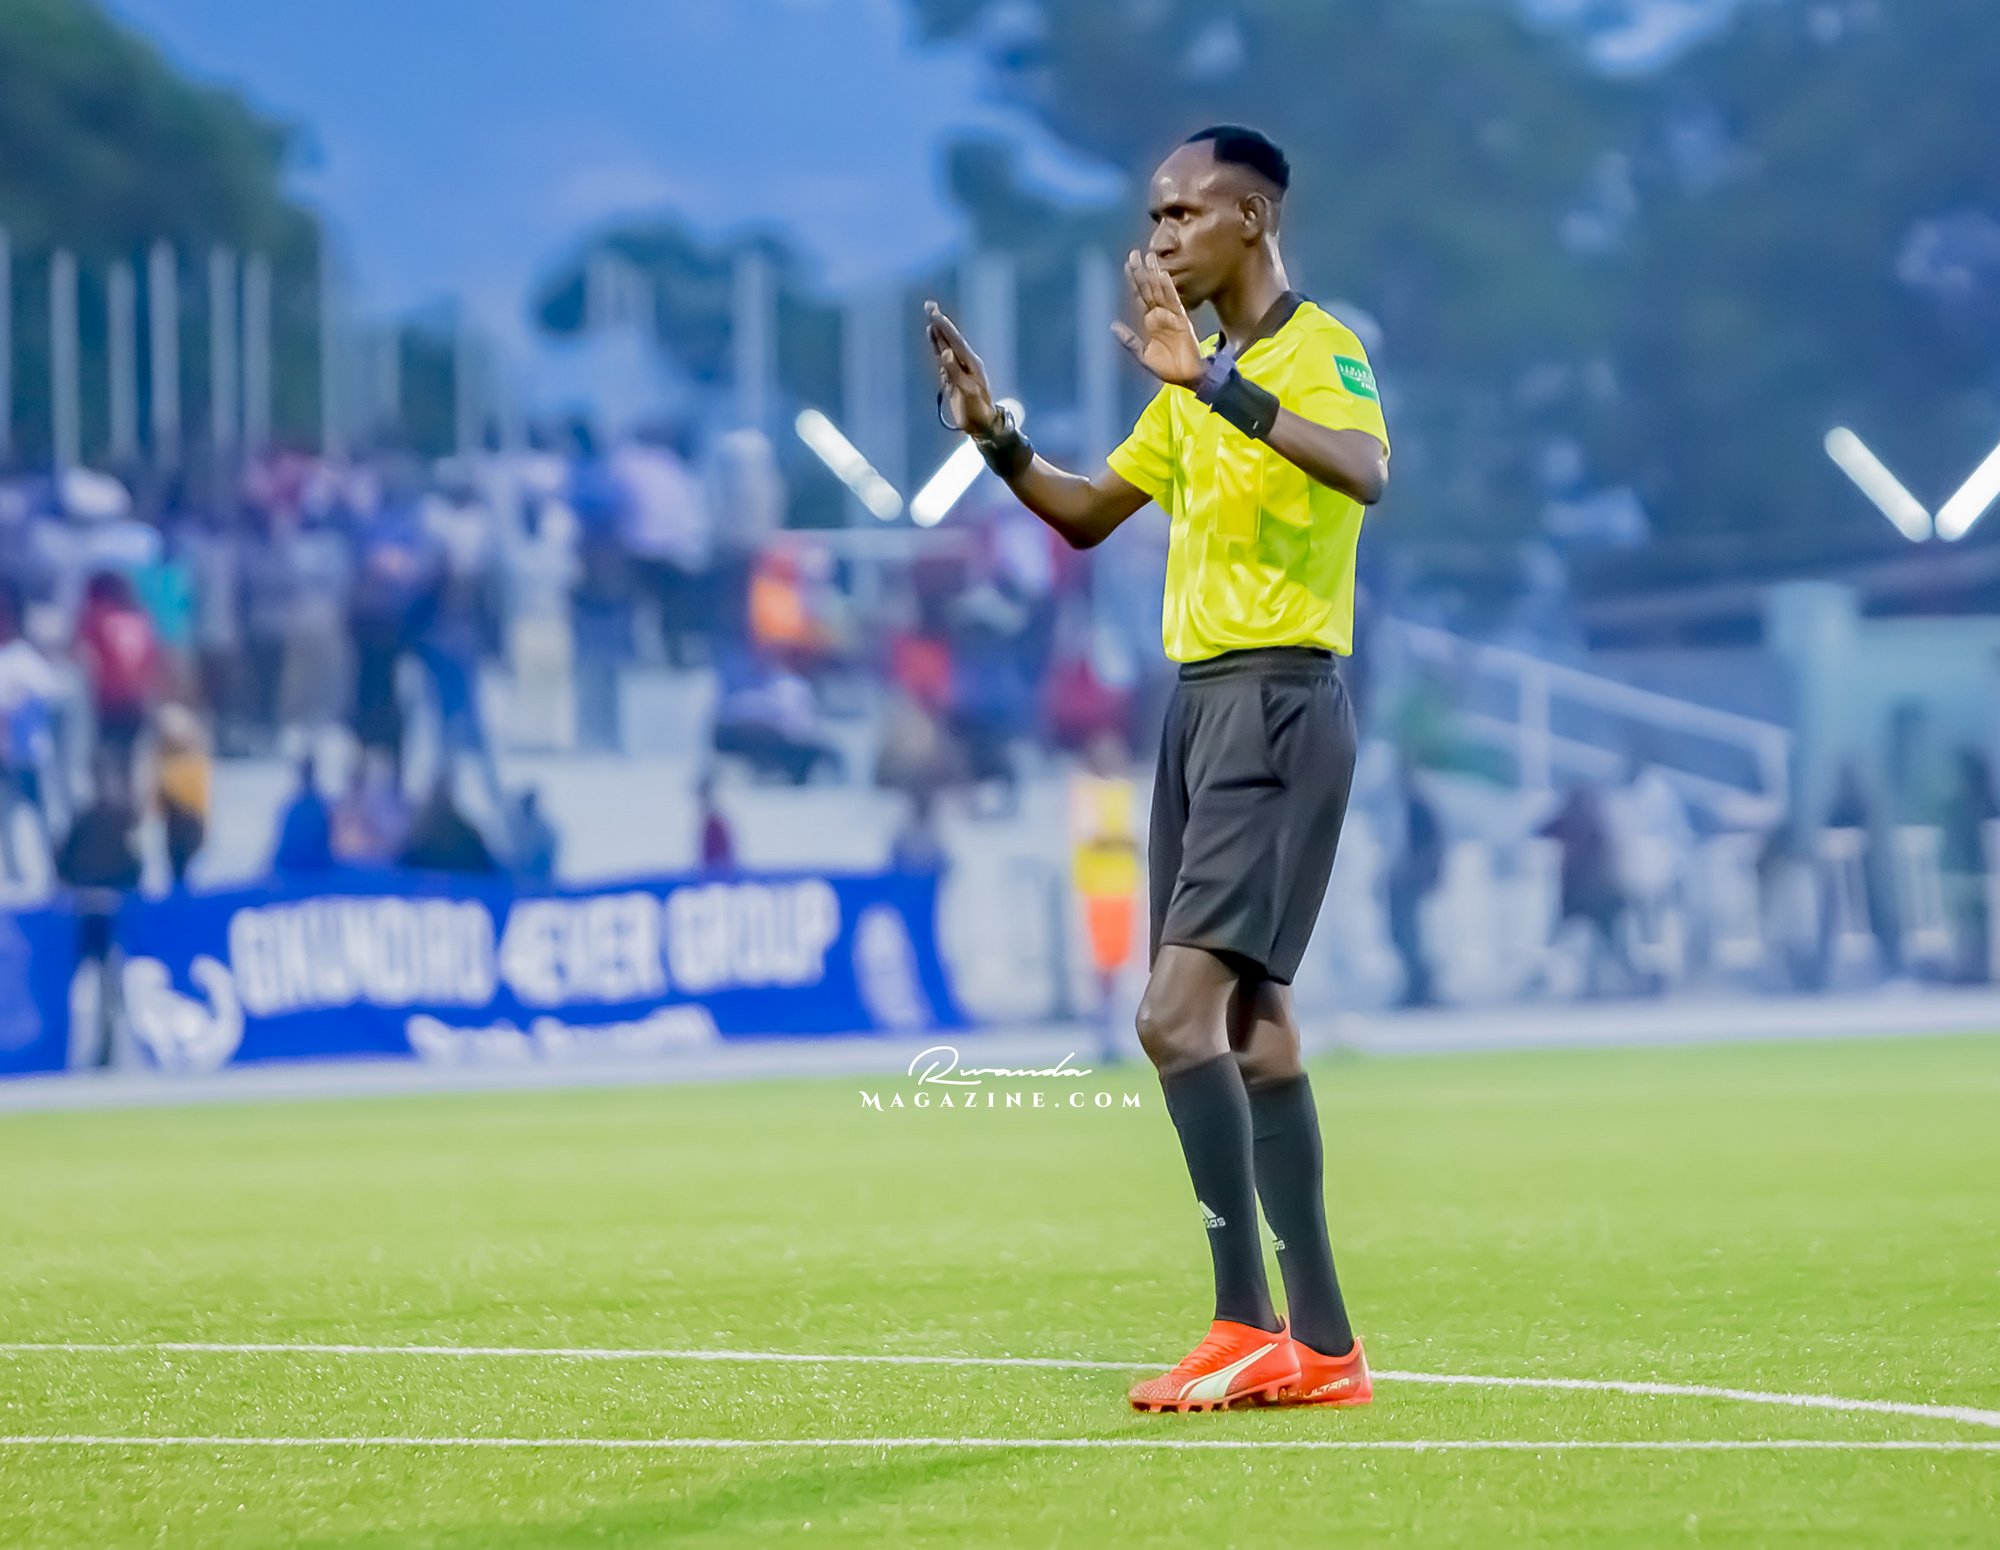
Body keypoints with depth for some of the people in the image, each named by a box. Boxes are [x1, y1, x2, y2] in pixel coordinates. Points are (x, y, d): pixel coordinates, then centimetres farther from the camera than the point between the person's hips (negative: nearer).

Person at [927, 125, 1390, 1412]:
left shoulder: (1320, 351, -10)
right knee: (1251, 1025, 7)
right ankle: (1321, 1345, 10)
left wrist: (1215, 382, -38)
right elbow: (1089, 514, 25)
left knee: (1178, 1012, -18)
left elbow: (1367, 472, -32)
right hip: (1200, 701, 9)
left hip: (1279, 702, -9)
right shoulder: (1197, 378, 17)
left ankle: (1250, 1325, -16)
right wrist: (997, 439, 7)